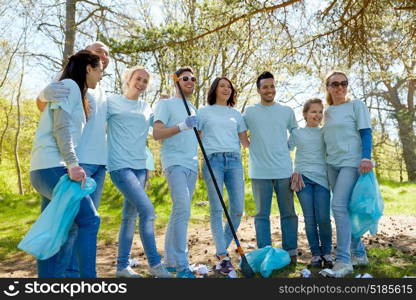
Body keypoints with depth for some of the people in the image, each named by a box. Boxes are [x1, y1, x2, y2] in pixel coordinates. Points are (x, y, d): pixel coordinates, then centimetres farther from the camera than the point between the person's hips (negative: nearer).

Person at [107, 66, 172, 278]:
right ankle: (154, 263, -3)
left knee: (131, 215, 9)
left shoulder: (146, 108, 17)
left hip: (140, 166, 7)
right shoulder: (113, 102, 2)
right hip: (120, 165, -6)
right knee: (147, 209, -16)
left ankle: (122, 266, 19)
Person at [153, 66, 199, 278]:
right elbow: (156, 133, -10)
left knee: (180, 212, 8)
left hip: (192, 165, 7)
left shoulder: (194, 109, 24)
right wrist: (182, 126, -21)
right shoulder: (166, 104, 2)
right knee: (183, 210, -18)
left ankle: (171, 261, 17)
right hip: (175, 162, -7)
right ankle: (181, 265, -11)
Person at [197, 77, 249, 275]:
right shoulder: (204, 112, 13)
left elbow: (245, 141, 21)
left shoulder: (236, 114, 21)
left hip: (234, 161, 3)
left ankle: (222, 249, 17)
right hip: (212, 160, -3)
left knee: (238, 209, -2)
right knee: (217, 209, -6)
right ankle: (223, 257, -1)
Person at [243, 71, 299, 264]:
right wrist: (254, 147, 3)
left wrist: (284, 148, 7)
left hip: (284, 170, 2)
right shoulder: (249, 112, 4)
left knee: (288, 213, 8)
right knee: (262, 215, 5)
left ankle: (291, 251, 19)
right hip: (260, 172, -2)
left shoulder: (287, 111, 10)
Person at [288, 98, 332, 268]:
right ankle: (315, 253, 12)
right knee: (309, 218, 0)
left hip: (321, 178, 0)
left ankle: (327, 252, 11)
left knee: (323, 218, -6)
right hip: (302, 178, 0)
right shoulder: (297, 133, 9)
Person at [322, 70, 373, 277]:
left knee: (339, 206, -17)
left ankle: (343, 260, -12)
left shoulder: (356, 105, 1)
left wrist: (366, 158, -18)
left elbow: (365, 133, -6)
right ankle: (359, 254, 22)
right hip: (332, 164, 6)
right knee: (344, 208, 9)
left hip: (351, 162, -6)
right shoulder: (328, 112, 16)